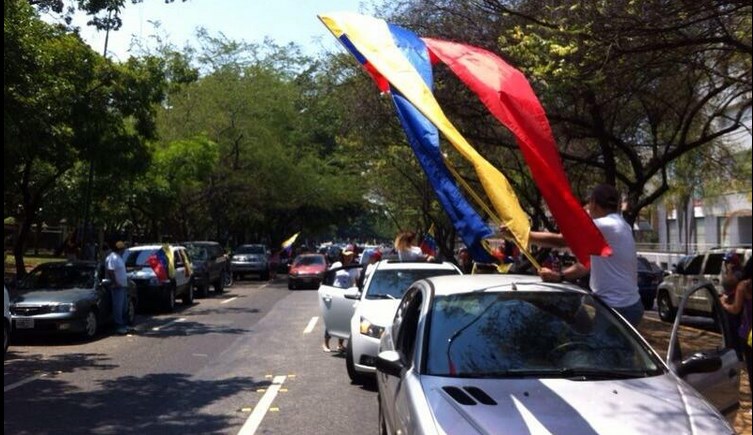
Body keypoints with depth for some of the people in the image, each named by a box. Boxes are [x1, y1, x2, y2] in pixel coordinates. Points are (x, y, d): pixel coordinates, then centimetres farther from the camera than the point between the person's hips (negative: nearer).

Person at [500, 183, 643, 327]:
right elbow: (589, 262, 11)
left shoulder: (605, 226, -19)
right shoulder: (618, 224, 13)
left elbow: (559, 240, -16)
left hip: (618, 309, -10)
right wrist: (560, 275, -1)